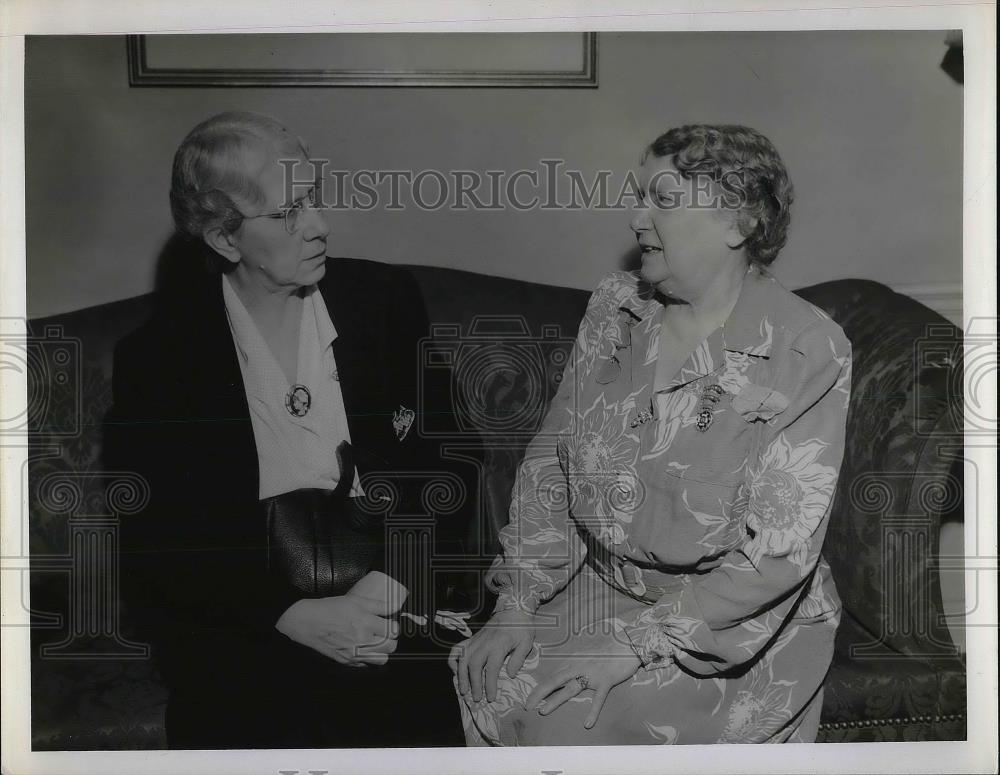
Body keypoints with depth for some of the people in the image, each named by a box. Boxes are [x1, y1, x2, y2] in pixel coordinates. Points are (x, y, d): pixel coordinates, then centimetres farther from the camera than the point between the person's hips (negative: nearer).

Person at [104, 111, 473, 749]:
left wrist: (387, 588, -13)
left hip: (388, 603, 1)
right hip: (238, 620, -1)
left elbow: (447, 463, 3)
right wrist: (297, 618, -17)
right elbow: (154, 545, -4)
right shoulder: (156, 357, -4)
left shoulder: (387, 301, 1)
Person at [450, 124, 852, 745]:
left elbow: (777, 553, -18)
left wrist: (637, 640, -22)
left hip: (740, 625, -4)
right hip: (602, 584, 5)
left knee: (568, 713, -25)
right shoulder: (614, 308, 1)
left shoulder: (809, 351, -16)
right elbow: (550, 462, 3)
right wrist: (517, 604, -6)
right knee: (490, 680, -18)